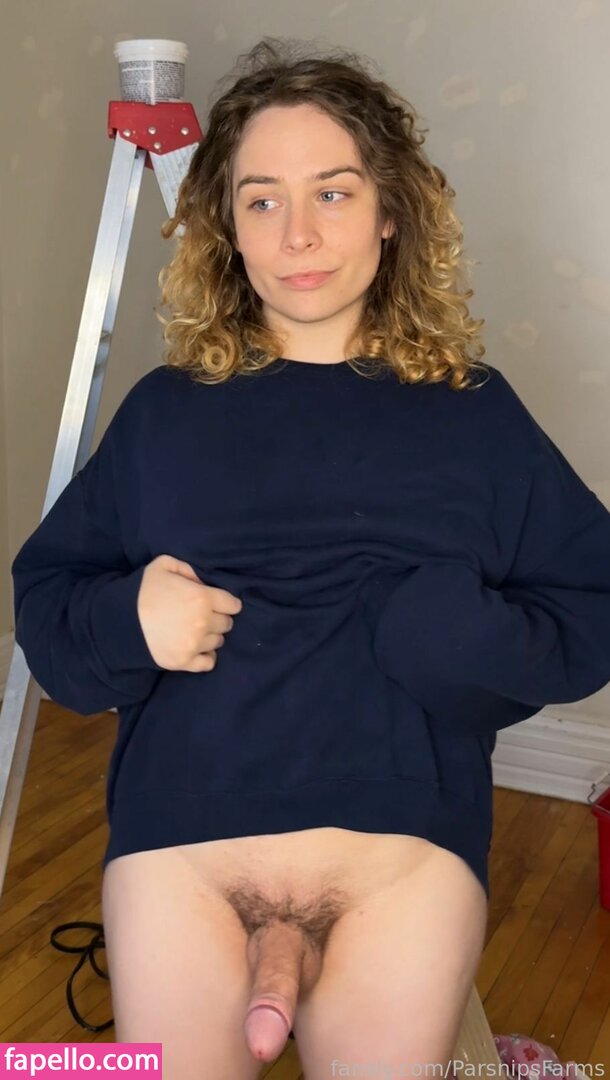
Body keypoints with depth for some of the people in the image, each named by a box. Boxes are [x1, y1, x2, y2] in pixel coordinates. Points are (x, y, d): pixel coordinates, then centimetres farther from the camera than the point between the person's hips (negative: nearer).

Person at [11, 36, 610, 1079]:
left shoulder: (471, 412, 6)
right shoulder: (165, 410, 8)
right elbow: (42, 595, 9)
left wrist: (453, 628, -14)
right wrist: (124, 620, -10)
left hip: (407, 840, 0)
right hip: (179, 836, 1)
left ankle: (293, 957, 20)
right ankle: (277, 959, 21)